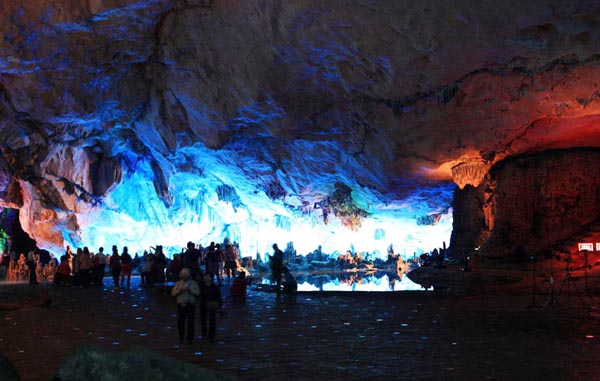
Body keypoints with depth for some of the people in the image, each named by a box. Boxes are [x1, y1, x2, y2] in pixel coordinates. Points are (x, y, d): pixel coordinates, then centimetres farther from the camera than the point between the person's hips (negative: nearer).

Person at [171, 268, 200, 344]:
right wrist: (180, 290, -10)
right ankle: (181, 337, 26)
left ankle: (190, 339, 5)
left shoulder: (193, 283, 6)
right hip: (181, 305, 2)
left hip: (190, 305, -2)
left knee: (190, 322, -3)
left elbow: (197, 292, -5)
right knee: (180, 322, 5)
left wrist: (189, 289, -13)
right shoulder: (178, 283, 11)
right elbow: (173, 293, 4)